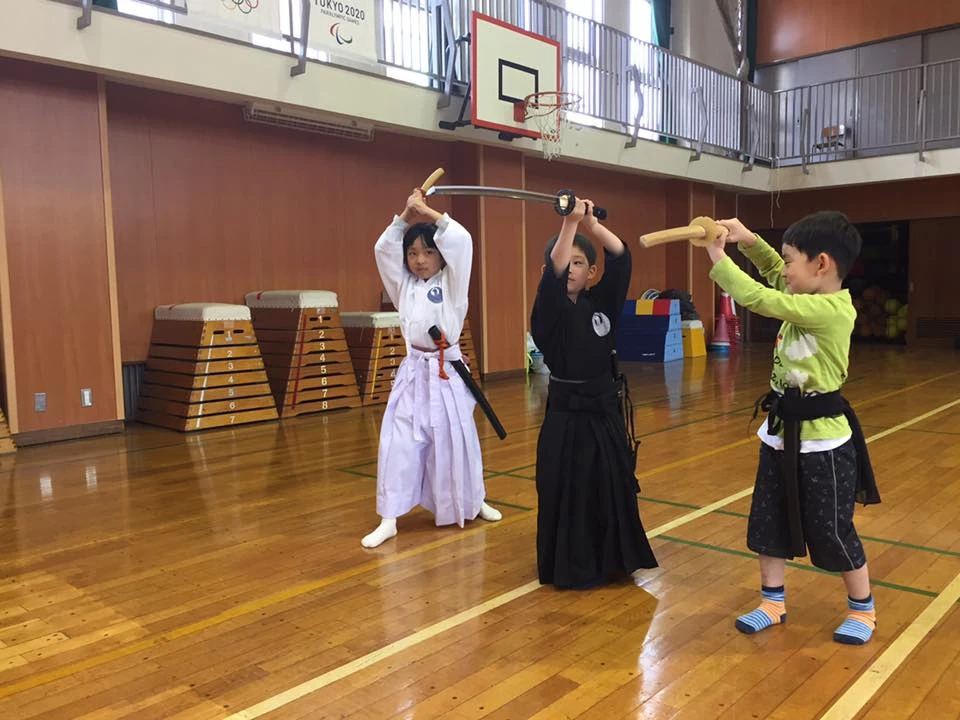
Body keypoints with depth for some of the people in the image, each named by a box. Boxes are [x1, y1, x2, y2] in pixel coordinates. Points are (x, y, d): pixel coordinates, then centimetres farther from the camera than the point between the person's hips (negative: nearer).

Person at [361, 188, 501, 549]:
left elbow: (462, 241, -13)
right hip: (413, 372, 2)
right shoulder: (403, 286, 10)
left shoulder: (452, 284, 0)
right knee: (399, 444, -2)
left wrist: (429, 212, -7)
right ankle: (389, 519, 5)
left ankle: (474, 502, 33)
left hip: (447, 372, -2)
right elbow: (383, 249, 3)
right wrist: (406, 215, -3)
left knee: (456, 441, 10)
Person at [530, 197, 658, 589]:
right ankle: (569, 567, 18)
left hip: (604, 409, 5)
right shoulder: (549, 309, -7)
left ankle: (612, 561, 29)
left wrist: (590, 223, -16)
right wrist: (570, 222, -30)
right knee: (565, 495, 2)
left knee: (613, 490, 12)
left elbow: (620, 256, -5)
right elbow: (553, 271, -26)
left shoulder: (602, 302, 5)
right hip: (566, 414, -4)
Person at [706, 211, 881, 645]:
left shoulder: (832, 309, -25)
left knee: (833, 531, 7)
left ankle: (862, 609, 30)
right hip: (782, 431, 9)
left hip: (822, 440, -9)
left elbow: (760, 300, -31)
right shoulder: (807, 298, 3)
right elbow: (774, 273, 20)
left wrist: (718, 257, -21)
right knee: (767, 523, 15)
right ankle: (773, 602, 31)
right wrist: (749, 241, 1)